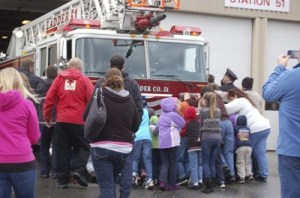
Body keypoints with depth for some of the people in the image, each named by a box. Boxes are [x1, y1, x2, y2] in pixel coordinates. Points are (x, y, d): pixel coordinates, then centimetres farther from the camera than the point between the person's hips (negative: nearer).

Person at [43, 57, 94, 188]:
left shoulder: (59, 78, 6)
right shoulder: (84, 80, 1)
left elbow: (48, 99, 3)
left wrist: (47, 117, 12)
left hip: (62, 120, 2)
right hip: (79, 120, -2)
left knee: (62, 150, 9)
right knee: (83, 147, 12)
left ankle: (62, 180, 10)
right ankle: (79, 170, -8)